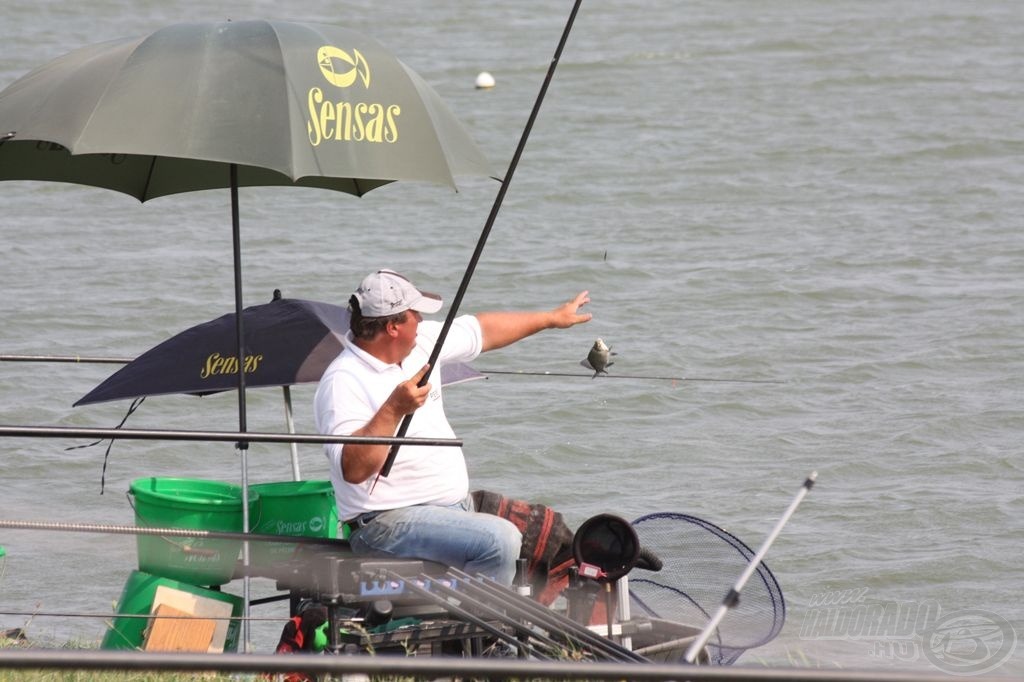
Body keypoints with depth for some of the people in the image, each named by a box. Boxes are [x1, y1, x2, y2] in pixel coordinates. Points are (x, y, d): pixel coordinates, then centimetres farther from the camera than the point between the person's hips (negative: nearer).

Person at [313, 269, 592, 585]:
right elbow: (353, 469, -28)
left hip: (457, 504, 10)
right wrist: (393, 410, -34)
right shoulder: (343, 382, -18)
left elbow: (483, 331, 24)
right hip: (388, 521, -10)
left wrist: (552, 318, 32)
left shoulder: (421, 342, 7)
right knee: (498, 541, -27)